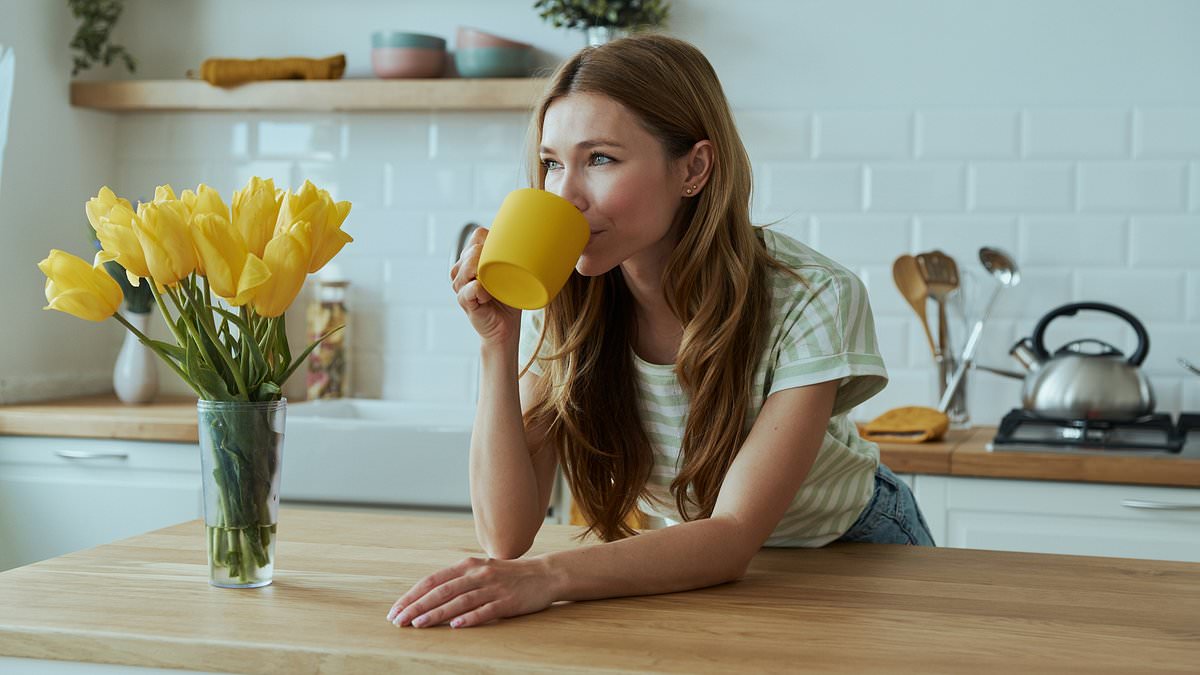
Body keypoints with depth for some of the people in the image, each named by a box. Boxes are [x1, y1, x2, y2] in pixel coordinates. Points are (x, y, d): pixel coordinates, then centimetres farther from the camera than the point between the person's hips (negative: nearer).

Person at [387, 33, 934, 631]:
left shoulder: (810, 298, -24)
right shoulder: (563, 304, -14)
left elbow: (734, 535, -30)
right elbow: (506, 536, -18)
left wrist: (549, 576, -44)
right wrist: (498, 342, -29)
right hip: (676, 566, 2)